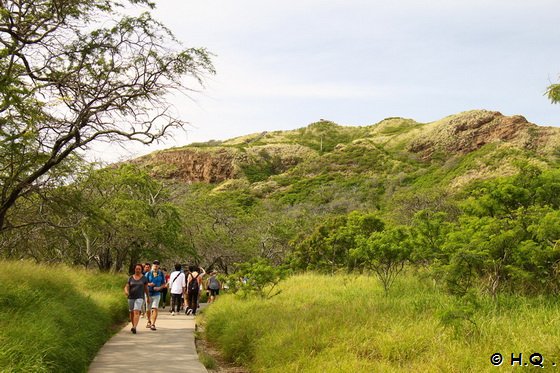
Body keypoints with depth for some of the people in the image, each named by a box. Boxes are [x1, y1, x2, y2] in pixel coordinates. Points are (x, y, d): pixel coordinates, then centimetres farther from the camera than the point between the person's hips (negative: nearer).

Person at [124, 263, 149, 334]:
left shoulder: (144, 278, 1)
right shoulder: (131, 278, 5)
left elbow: (146, 288, 9)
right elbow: (126, 287, 0)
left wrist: (148, 297, 14)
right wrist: (126, 291, -22)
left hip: (140, 297, -3)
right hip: (131, 297, 3)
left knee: (136, 312, -18)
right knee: (132, 312, 11)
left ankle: (134, 327, -28)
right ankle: (133, 326, 29)